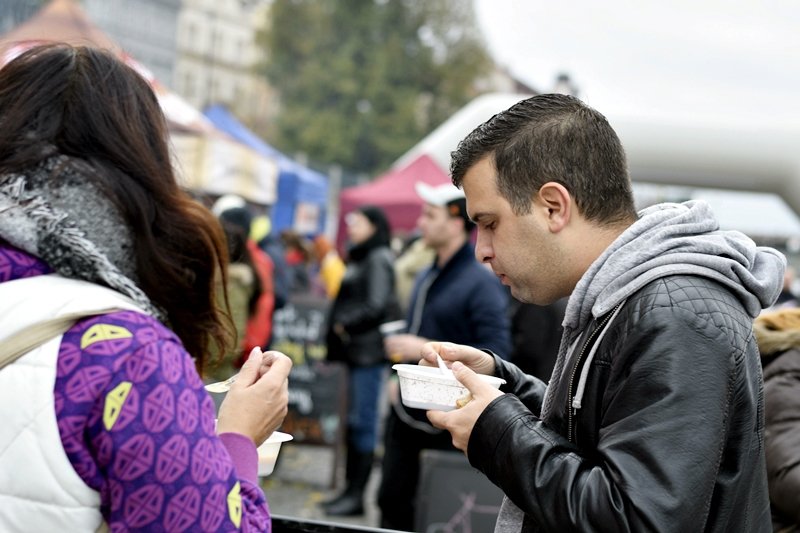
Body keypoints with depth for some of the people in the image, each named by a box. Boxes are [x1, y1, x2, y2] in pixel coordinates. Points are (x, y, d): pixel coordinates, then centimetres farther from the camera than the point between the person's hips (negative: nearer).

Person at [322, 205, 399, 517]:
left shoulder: (379, 259, -8)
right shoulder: (359, 258, 19)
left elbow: (377, 306, -16)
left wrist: (345, 324, -6)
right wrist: (334, 342, 7)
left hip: (369, 351, -9)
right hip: (354, 351, 9)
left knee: (362, 421, -5)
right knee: (353, 422, 10)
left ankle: (357, 495, -1)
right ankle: (350, 489, 16)